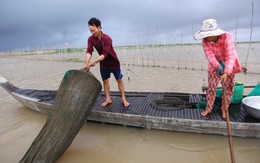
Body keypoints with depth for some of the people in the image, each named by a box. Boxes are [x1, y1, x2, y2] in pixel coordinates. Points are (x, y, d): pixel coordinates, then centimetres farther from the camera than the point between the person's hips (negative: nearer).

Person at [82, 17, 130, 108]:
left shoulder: (107, 39, -28)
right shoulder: (90, 39, -13)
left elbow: (104, 54, -36)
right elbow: (89, 52, -24)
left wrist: (94, 62, -48)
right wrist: (86, 63, -41)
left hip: (113, 62, -4)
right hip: (103, 64, 5)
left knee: (119, 80, 3)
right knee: (105, 81, 8)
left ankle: (123, 99, 13)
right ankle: (108, 99, 20)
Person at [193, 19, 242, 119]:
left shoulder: (226, 37, -32)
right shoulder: (205, 41, -23)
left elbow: (231, 56, -38)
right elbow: (209, 55, -31)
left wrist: (226, 73, -50)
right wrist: (218, 66, -48)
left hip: (229, 65, -1)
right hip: (214, 65, 2)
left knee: (228, 88, 5)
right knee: (211, 87, 3)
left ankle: (224, 109, 22)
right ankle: (208, 108, 17)